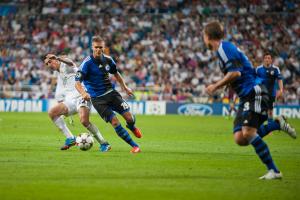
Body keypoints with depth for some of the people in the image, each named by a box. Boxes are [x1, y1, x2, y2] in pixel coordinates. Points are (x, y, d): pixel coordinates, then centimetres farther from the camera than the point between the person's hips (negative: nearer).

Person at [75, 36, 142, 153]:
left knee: (129, 117, -5)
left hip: (111, 92, 4)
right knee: (115, 122, -16)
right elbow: (77, 82, -20)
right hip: (97, 99, -4)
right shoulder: (87, 63, -15)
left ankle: (132, 128, 34)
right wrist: (83, 93, -39)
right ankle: (134, 146, -6)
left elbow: (116, 73, 21)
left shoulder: (108, 60, 1)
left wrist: (125, 87, 23)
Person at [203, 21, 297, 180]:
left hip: (254, 93, -10)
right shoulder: (224, 48, 21)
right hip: (246, 97, 10)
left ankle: (273, 171, -21)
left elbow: (235, 72, -20)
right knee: (240, 139, -2)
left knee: (248, 133, -22)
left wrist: (216, 86, -12)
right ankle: (278, 124, 8)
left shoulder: (224, 47, -9)